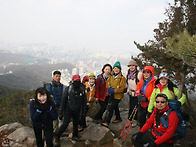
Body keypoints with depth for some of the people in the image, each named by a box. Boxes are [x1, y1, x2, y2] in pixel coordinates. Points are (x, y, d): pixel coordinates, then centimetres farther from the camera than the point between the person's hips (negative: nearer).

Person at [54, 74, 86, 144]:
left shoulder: (82, 89, -6)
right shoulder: (68, 89, -14)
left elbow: (84, 101, 5)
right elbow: (63, 100, -9)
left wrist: (83, 111, 7)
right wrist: (61, 112, -7)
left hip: (77, 110, 3)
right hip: (68, 110, -3)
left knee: (76, 123, 17)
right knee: (65, 124, -5)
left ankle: (75, 135, 39)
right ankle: (57, 136, 14)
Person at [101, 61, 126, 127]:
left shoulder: (122, 77, -14)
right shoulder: (111, 76, 4)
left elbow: (122, 88, -18)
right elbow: (107, 83, 3)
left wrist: (114, 91, -25)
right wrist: (110, 88, -17)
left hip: (118, 96, -6)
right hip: (112, 95, 6)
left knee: (111, 108, -10)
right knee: (115, 107, 23)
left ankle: (107, 122, -2)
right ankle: (118, 118, 44)